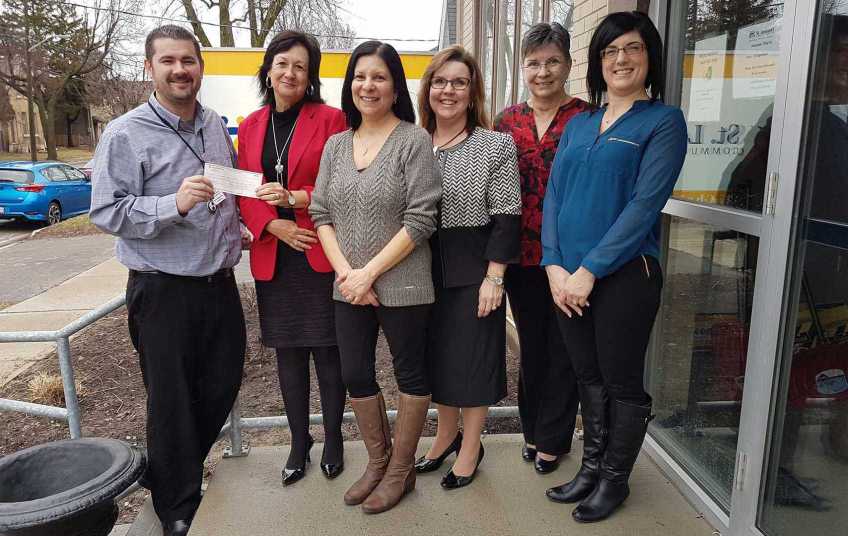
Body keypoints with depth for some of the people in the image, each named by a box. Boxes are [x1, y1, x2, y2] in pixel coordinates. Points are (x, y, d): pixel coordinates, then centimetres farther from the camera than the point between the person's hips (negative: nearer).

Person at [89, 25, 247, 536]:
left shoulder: (216, 125, 9)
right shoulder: (126, 134, -10)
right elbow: (106, 211, -14)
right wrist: (175, 204, -27)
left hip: (220, 283, 6)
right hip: (164, 291, -6)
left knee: (223, 384, 16)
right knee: (172, 399, 6)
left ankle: (181, 467, 43)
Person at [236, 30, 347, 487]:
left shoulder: (330, 119, -2)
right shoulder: (250, 127, 12)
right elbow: (243, 193, 8)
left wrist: (296, 198, -20)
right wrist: (272, 225, -9)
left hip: (321, 255, -4)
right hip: (273, 257, 4)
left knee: (327, 352, 5)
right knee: (288, 353, 12)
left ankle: (332, 440, 24)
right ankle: (299, 442, 28)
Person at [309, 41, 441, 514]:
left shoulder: (414, 141, -8)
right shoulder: (336, 144, 9)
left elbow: (420, 219, -14)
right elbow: (321, 213, 6)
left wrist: (370, 272, -15)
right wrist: (346, 272, -7)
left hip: (403, 285, -5)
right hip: (348, 286, 6)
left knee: (411, 373, 9)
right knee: (355, 375, 13)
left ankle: (401, 470, 28)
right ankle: (378, 461, 35)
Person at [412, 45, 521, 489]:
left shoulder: (496, 146, -7)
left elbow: (506, 216, -10)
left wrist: (494, 276, -16)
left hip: (473, 269, -4)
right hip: (426, 269, 5)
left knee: (473, 356, 6)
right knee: (436, 353, 15)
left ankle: (470, 447, 26)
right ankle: (446, 435, 36)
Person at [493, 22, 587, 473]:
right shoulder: (508, 120, 7)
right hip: (522, 254, 4)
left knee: (563, 349, 8)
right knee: (531, 344, 16)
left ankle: (552, 439, 26)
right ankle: (533, 430, 34)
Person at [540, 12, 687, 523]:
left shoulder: (664, 121, -3)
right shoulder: (579, 125, 13)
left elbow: (645, 204, -13)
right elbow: (553, 196, 7)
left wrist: (589, 270, -18)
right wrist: (555, 265, -6)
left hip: (625, 274, -5)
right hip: (569, 277, 5)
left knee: (622, 381, 8)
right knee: (589, 377, 16)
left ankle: (615, 480, 27)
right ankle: (591, 468, 33)